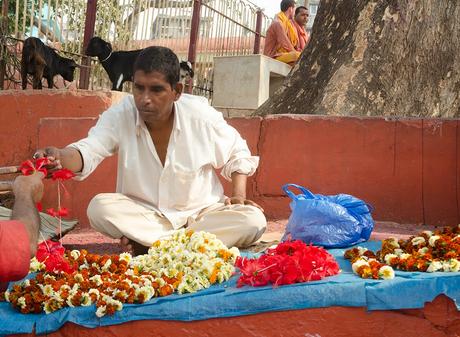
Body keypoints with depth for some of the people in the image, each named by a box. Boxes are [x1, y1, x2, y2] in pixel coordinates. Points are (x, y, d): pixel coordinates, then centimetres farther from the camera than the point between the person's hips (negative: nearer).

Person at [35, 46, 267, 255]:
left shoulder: (201, 117, -13)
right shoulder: (120, 115, -13)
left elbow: (237, 155, 3)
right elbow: (87, 152, -28)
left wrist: (239, 195, -11)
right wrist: (59, 157, -51)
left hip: (199, 213, 1)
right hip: (142, 214, 0)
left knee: (253, 220, -27)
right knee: (100, 207, -29)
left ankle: (147, 243, -25)